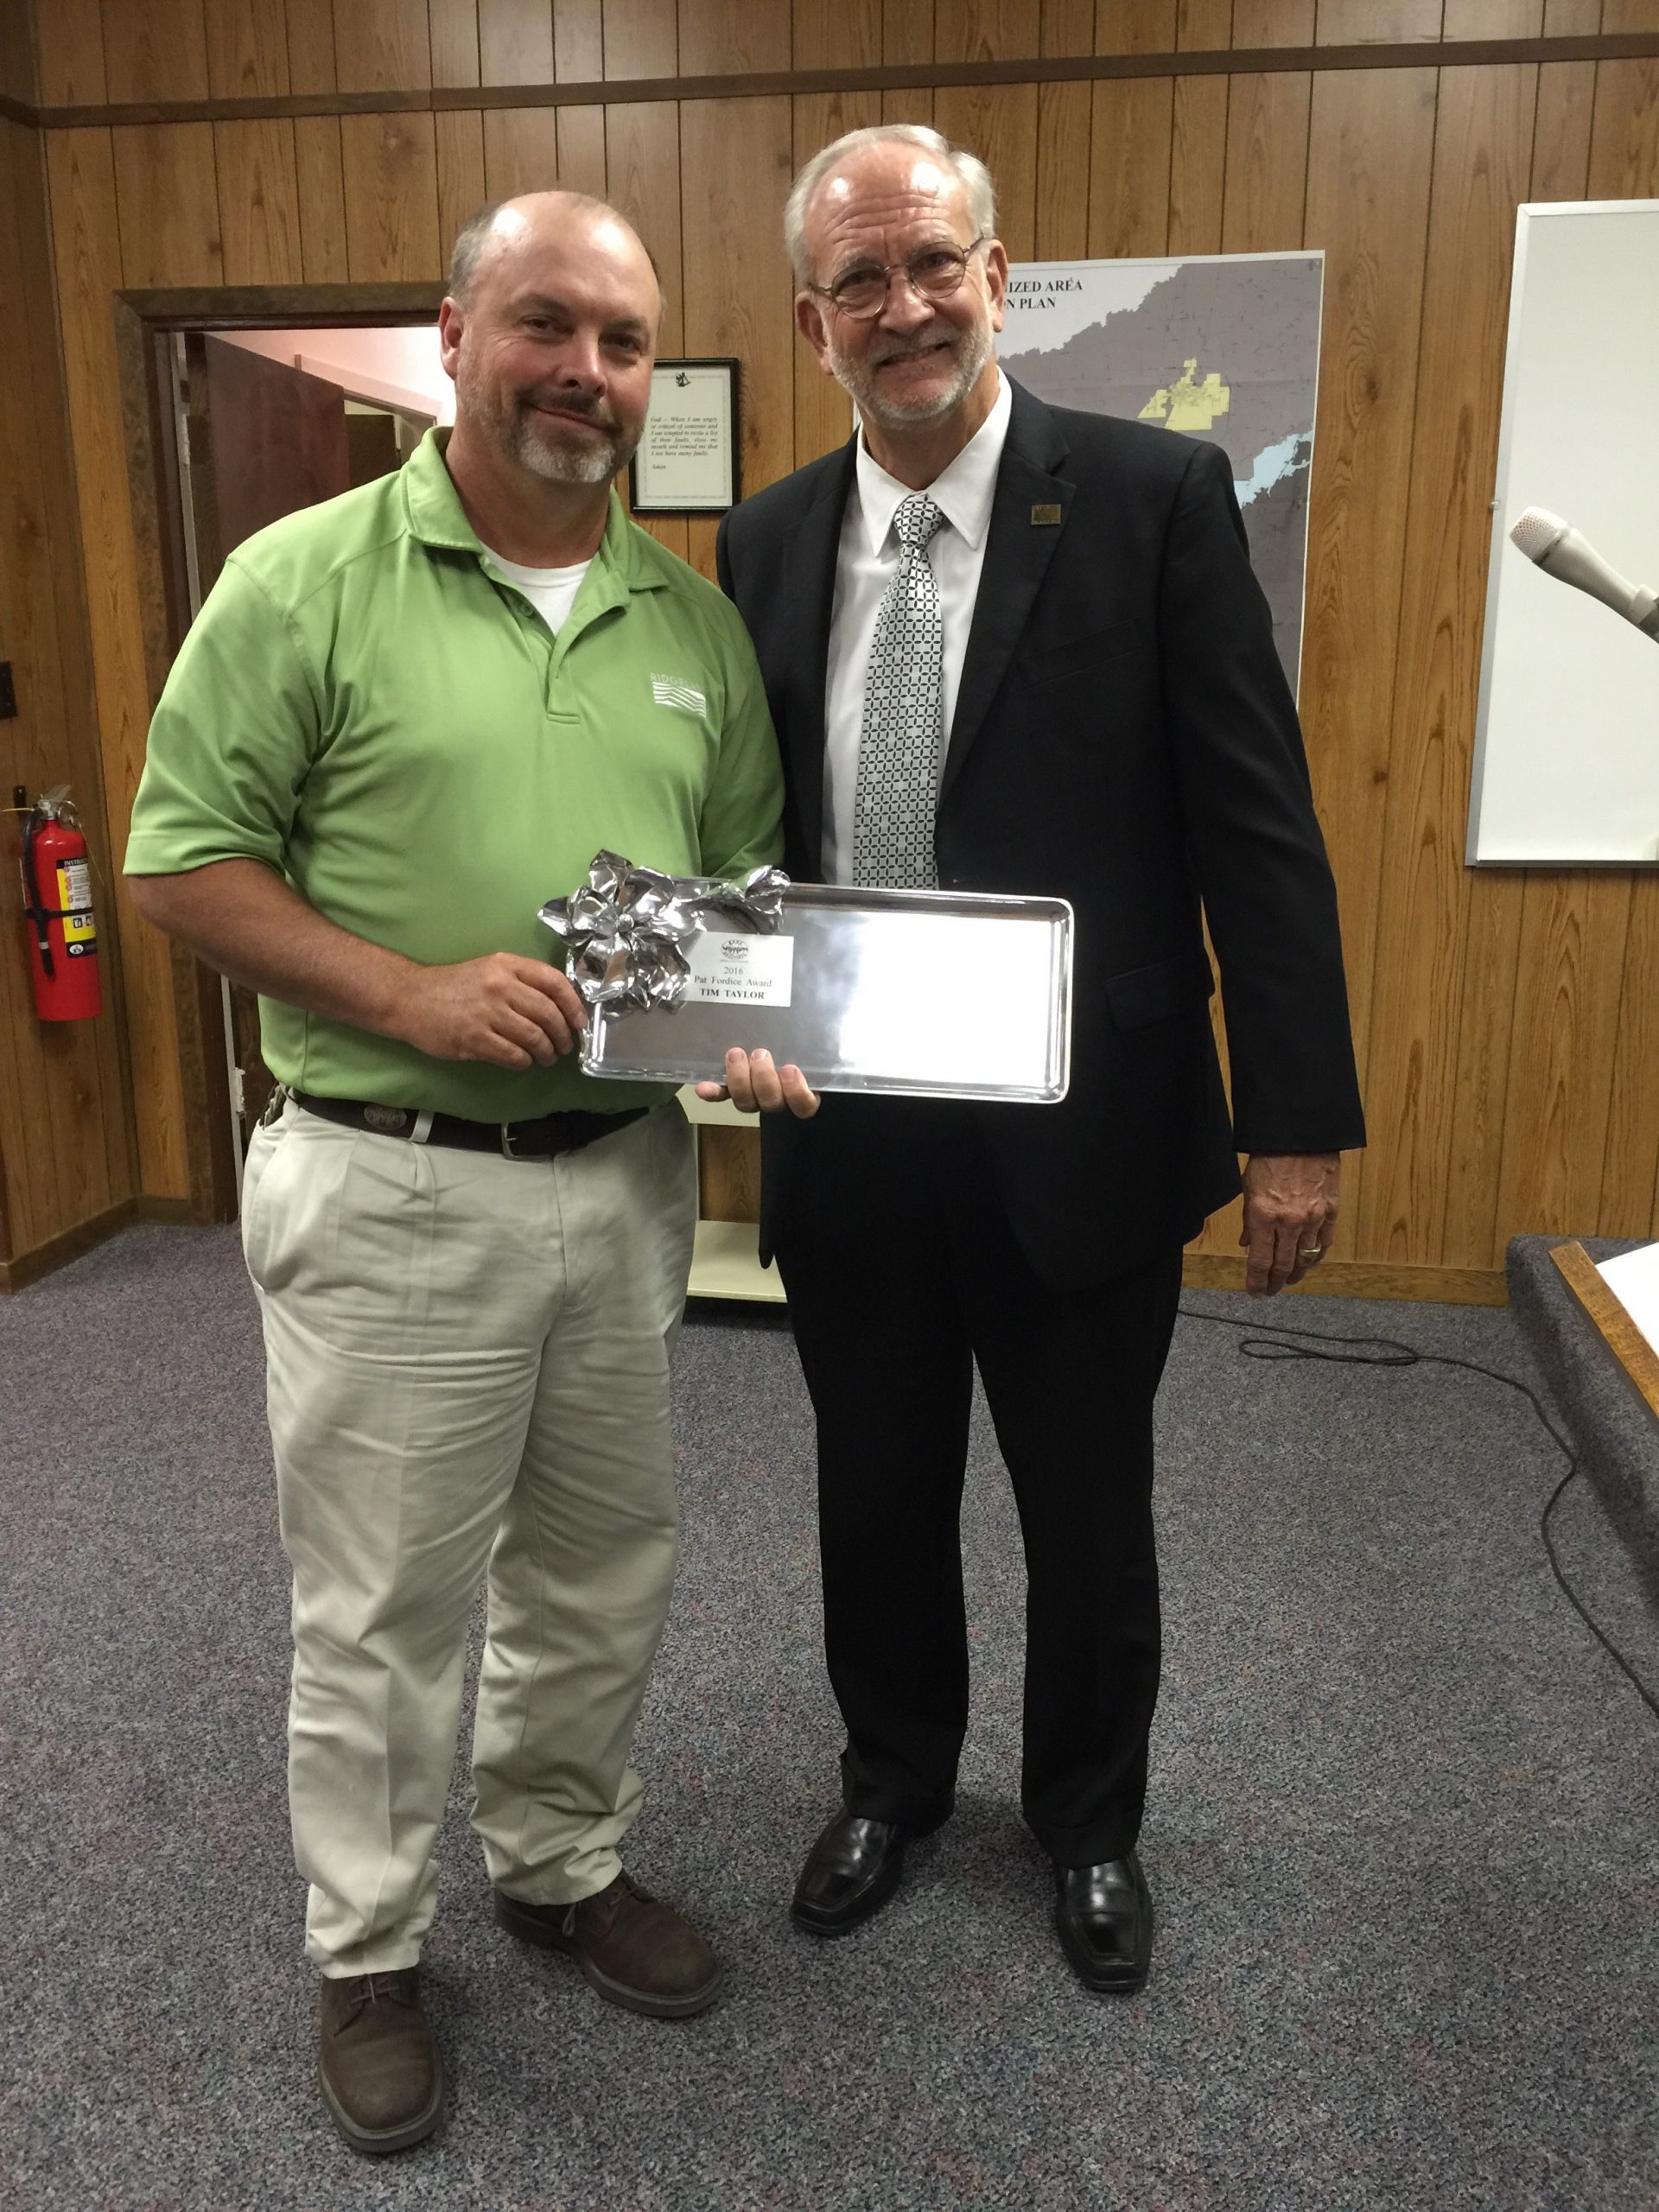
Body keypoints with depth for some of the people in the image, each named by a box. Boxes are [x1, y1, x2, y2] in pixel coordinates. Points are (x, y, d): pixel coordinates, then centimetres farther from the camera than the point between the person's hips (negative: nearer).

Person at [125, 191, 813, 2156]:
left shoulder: (692, 617, 8)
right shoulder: (303, 581, -6)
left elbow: (745, 868, 14)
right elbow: (181, 863, -6)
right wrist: (409, 994, -18)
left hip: (627, 1175, 5)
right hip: (392, 1188, -4)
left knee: (602, 1574, 19)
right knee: (384, 1606, 10)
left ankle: (560, 1864, 44)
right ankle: (367, 1952, 34)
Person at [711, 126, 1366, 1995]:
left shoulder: (1152, 496, -8)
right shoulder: (768, 540, 4)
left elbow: (1258, 830, -9)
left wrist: (1298, 1120, -11)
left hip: (1078, 1126, -3)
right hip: (843, 1131, 3)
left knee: (1085, 1513, 16)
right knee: (875, 1497, 20)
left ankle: (1088, 1821, 42)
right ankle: (891, 1779, 46)